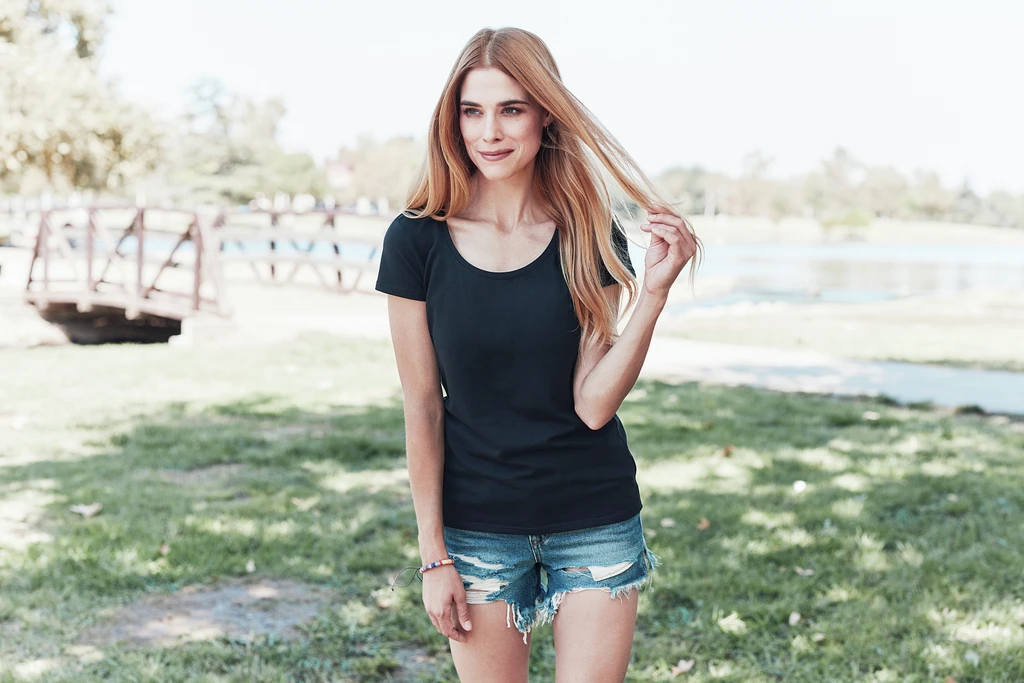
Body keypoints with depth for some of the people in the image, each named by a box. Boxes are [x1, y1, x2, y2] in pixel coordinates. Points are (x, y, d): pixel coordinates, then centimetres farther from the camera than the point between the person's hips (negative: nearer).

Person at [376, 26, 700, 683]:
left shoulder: (590, 237, -5)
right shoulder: (418, 240, -7)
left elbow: (593, 403, -10)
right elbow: (422, 407, -4)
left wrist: (654, 291, -20)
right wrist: (434, 554, -2)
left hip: (595, 519, 1)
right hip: (478, 523, 0)